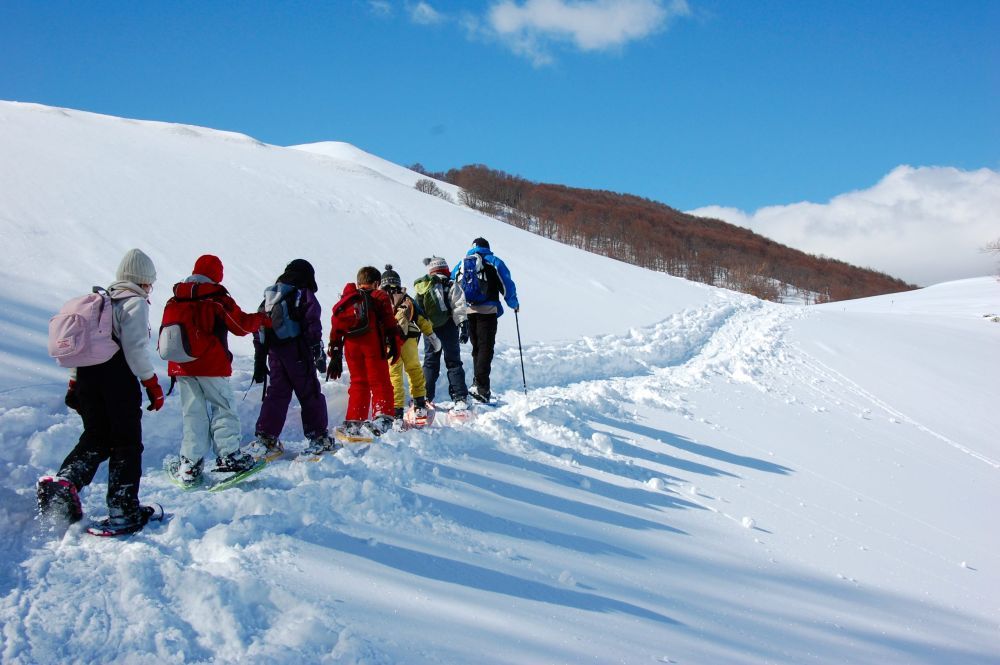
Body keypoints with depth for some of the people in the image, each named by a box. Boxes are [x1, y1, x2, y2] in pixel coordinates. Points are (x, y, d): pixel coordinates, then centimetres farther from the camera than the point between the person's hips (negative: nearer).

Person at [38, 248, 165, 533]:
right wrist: (152, 385, -9)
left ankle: (63, 482, -2)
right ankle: (123, 510, 1)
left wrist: (74, 385, 22)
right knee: (127, 444, 2)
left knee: (95, 440, 18)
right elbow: (136, 348, -13)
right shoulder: (135, 303, -4)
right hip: (119, 381, -7)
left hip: (87, 377, 7)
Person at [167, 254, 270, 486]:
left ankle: (190, 465, 5)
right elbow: (241, 324, -5)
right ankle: (228, 454, 3)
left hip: (181, 367, 5)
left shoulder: (176, 300, 10)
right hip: (211, 366, -5)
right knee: (224, 408, 8)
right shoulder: (217, 299, -7)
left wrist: (174, 367, 25)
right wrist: (261, 318, 14)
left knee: (193, 413, 9)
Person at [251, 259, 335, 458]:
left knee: (275, 396, 10)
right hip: (298, 354, -5)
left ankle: (264, 440, 4)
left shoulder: (269, 297, 17)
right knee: (311, 395, 4)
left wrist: (259, 361, 19)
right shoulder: (305, 295, -2)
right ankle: (319, 438, 9)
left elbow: (259, 328, 16)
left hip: (274, 354, 5)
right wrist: (318, 353, -7)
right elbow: (313, 326, -10)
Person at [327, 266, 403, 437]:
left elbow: (335, 328, 19)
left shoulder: (345, 299, 23)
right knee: (380, 383, -3)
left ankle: (353, 422, 9)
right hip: (373, 344, -4)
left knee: (358, 383, 14)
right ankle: (382, 418, -19)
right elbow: (389, 322, -3)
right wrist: (394, 344, -4)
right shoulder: (379, 297, 11)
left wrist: (335, 354, 21)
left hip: (351, 345, 4)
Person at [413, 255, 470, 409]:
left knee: (430, 363, 13)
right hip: (449, 328, -3)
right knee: (453, 362, 5)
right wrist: (463, 325, -13)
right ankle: (460, 397, -1)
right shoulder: (452, 287, -7)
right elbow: (459, 308, -14)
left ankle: (425, 397, 8)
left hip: (430, 331, 3)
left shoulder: (422, 289, 4)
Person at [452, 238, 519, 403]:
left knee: (477, 347, 16)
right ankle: (480, 386, -22)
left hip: (466, 311, 4)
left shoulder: (461, 263, 19)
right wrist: (514, 304, 19)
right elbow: (507, 285, 4)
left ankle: (478, 383, 14)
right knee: (486, 347, -8)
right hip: (487, 310, -4)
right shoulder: (494, 262, 8)